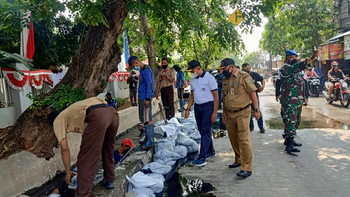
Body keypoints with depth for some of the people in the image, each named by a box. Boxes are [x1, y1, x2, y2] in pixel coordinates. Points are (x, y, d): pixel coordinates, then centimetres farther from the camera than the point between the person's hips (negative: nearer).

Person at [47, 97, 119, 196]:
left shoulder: (57, 121, 22)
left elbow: (64, 148, 13)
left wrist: (68, 172, 22)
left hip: (98, 116, -9)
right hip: (112, 113, 9)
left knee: (86, 158, 4)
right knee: (107, 150, 29)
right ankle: (109, 180, 42)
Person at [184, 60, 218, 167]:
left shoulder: (209, 78, -11)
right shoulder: (193, 80, 10)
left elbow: (216, 96, -11)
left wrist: (214, 112, -15)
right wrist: (188, 109, 9)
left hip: (208, 106, -7)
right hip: (197, 106, 7)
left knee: (205, 131, -9)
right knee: (202, 130, 13)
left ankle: (202, 158, -9)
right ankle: (210, 151, 30)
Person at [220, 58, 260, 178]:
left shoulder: (244, 76, -9)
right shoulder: (225, 80, 12)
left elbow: (252, 93, -10)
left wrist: (256, 110, -12)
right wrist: (224, 112, 12)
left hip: (242, 113, -7)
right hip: (229, 114, 7)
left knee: (244, 140, -8)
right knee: (233, 139, 15)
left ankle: (246, 168, -3)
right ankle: (239, 160, 32)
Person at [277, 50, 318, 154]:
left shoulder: (298, 70, 17)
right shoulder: (285, 68, -12)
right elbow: (296, 67, -32)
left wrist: (304, 97, 23)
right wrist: (311, 59, -41)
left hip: (298, 101, 9)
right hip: (289, 101, -9)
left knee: (296, 121, 16)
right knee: (290, 122, -12)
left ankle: (289, 139, 28)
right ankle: (289, 145, -11)